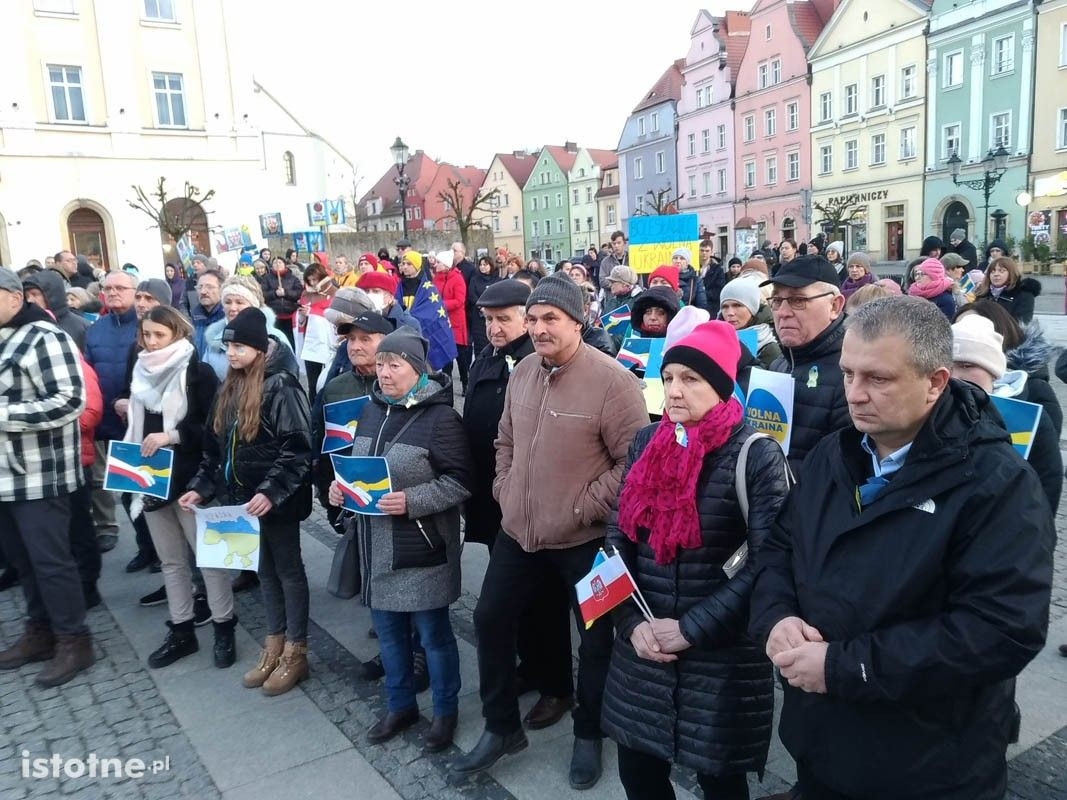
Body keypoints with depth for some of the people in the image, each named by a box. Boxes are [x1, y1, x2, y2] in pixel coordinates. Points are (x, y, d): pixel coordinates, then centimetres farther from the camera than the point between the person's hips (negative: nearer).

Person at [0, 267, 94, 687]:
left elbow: (70, 401, -22)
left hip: (39, 474, -8)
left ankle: (73, 641, 11)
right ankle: (40, 631, 31)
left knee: (50, 559, -1)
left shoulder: (43, 338, -14)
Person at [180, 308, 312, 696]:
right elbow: (214, 446, 14)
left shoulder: (280, 386, -16)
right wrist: (201, 487, 5)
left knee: (288, 570, 6)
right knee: (264, 570, 17)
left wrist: (271, 492, -28)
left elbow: (296, 450, -21)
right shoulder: (230, 387, 8)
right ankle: (274, 645, 31)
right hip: (243, 498, 8)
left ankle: (295, 652, 19)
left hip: (275, 500, -7)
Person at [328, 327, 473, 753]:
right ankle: (400, 705, 38)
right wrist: (343, 485, -1)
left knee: (432, 633, 7)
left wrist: (411, 501, -25)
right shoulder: (371, 410, 8)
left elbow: (459, 482, -16)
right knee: (388, 630, 18)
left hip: (421, 547, -7)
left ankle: (446, 711, 28)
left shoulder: (440, 417, -15)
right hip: (377, 545, 7)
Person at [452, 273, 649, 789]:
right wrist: (504, 490, 4)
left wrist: (585, 508, -19)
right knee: (491, 619, 13)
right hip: (519, 532, 6)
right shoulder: (522, 371, 3)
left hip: (584, 540, -5)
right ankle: (501, 727, 34)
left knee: (595, 638, 12)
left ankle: (588, 735, 37)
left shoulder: (611, 380, -19)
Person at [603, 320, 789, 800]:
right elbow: (618, 537, 4)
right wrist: (632, 622, -7)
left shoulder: (756, 455, -12)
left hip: (723, 657, -4)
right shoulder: (647, 444, 3)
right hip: (641, 649, 5)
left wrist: (692, 629, -16)